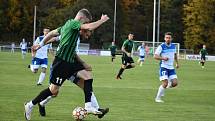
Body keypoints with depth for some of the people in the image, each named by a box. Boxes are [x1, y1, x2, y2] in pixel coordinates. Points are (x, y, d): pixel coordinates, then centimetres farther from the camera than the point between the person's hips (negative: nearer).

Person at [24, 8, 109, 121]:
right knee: (54, 90, -4)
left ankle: (88, 106, -6)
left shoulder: (67, 25, 16)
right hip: (61, 62, -10)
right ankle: (30, 105, 11)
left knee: (88, 77, -4)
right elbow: (90, 27, -26)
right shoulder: (73, 23, -13)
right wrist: (102, 20, -12)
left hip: (70, 61, 10)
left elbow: (52, 33, 23)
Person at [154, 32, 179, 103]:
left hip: (171, 68, 5)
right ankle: (158, 98, 0)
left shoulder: (173, 46, 8)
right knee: (165, 83, -15)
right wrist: (163, 58, -26)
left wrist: (177, 63, 23)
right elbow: (155, 56, -12)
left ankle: (165, 87, 23)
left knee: (175, 83, -8)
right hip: (163, 67, -5)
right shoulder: (161, 46, -8)